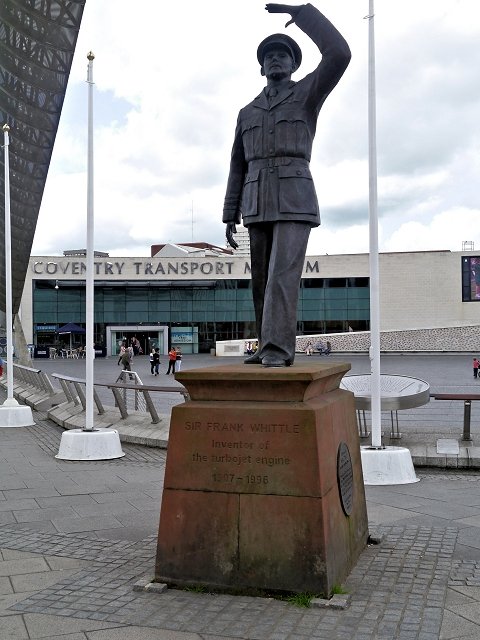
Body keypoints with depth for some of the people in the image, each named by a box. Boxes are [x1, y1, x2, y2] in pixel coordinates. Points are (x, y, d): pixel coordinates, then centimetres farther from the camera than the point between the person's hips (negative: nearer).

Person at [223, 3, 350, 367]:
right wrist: (230, 216, 10)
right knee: (263, 279, 2)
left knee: (283, 272, -19)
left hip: (295, 200, -5)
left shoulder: (308, 93, 9)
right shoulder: (247, 113, 21)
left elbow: (339, 54, -10)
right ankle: (271, 348, 9)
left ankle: (277, 349, -22)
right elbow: (238, 167, 18)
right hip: (258, 205, 5)